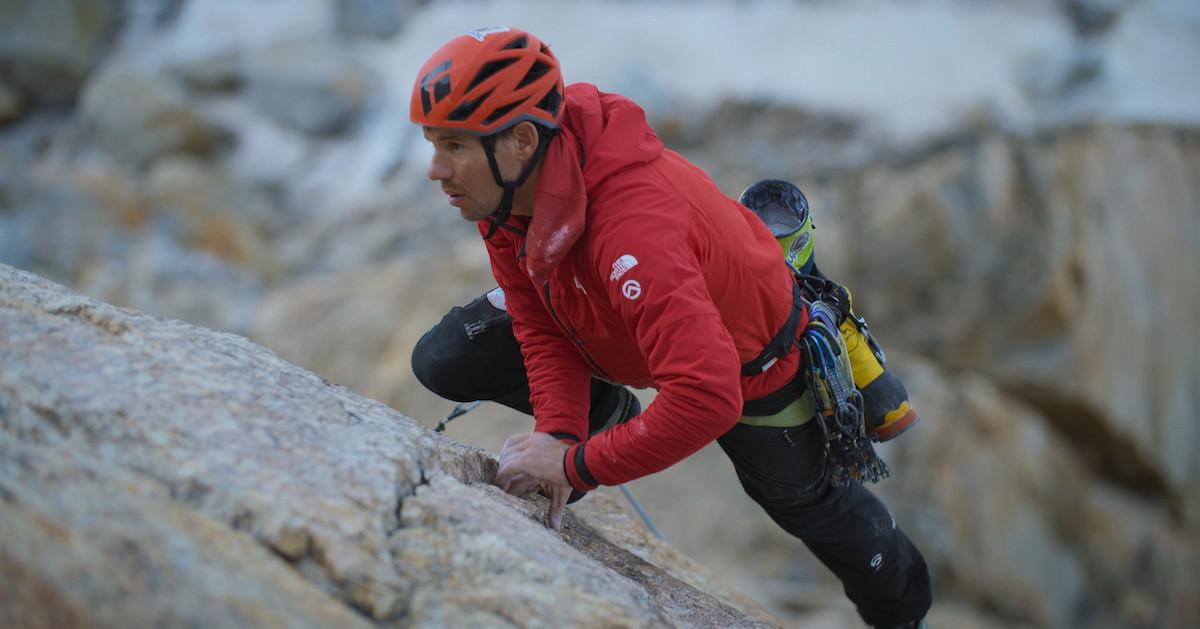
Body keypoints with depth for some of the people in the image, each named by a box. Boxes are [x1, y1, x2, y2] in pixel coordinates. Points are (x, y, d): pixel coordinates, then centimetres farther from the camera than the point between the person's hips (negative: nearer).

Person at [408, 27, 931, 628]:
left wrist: (575, 467, -44)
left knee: (801, 498, 22)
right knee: (444, 361, -9)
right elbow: (541, 328, -16)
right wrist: (557, 432, -31)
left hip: (749, 364, -5)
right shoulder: (499, 186, -25)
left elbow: (707, 398, -53)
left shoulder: (631, 222, -49)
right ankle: (601, 415, 18)